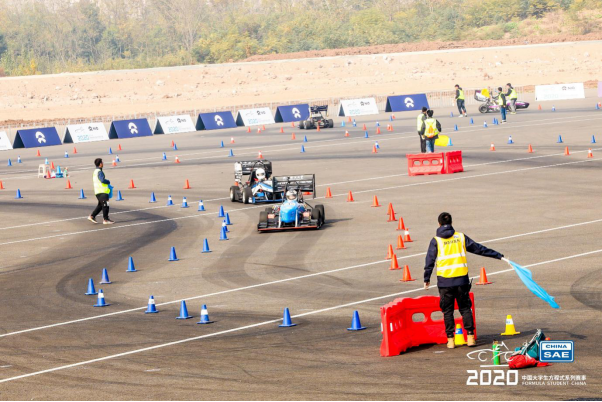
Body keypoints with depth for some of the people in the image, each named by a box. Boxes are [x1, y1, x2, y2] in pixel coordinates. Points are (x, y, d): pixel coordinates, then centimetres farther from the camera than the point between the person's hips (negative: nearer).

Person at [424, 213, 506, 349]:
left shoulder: (436, 241, 0)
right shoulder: (460, 237, 6)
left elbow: (430, 261, -2)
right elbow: (479, 249, 10)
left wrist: (426, 279, 6)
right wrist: (498, 256, 17)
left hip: (444, 281, -1)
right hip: (461, 280, 1)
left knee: (448, 311, 7)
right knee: (465, 308, 11)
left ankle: (450, 339, 4)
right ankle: (470, 336, 3)